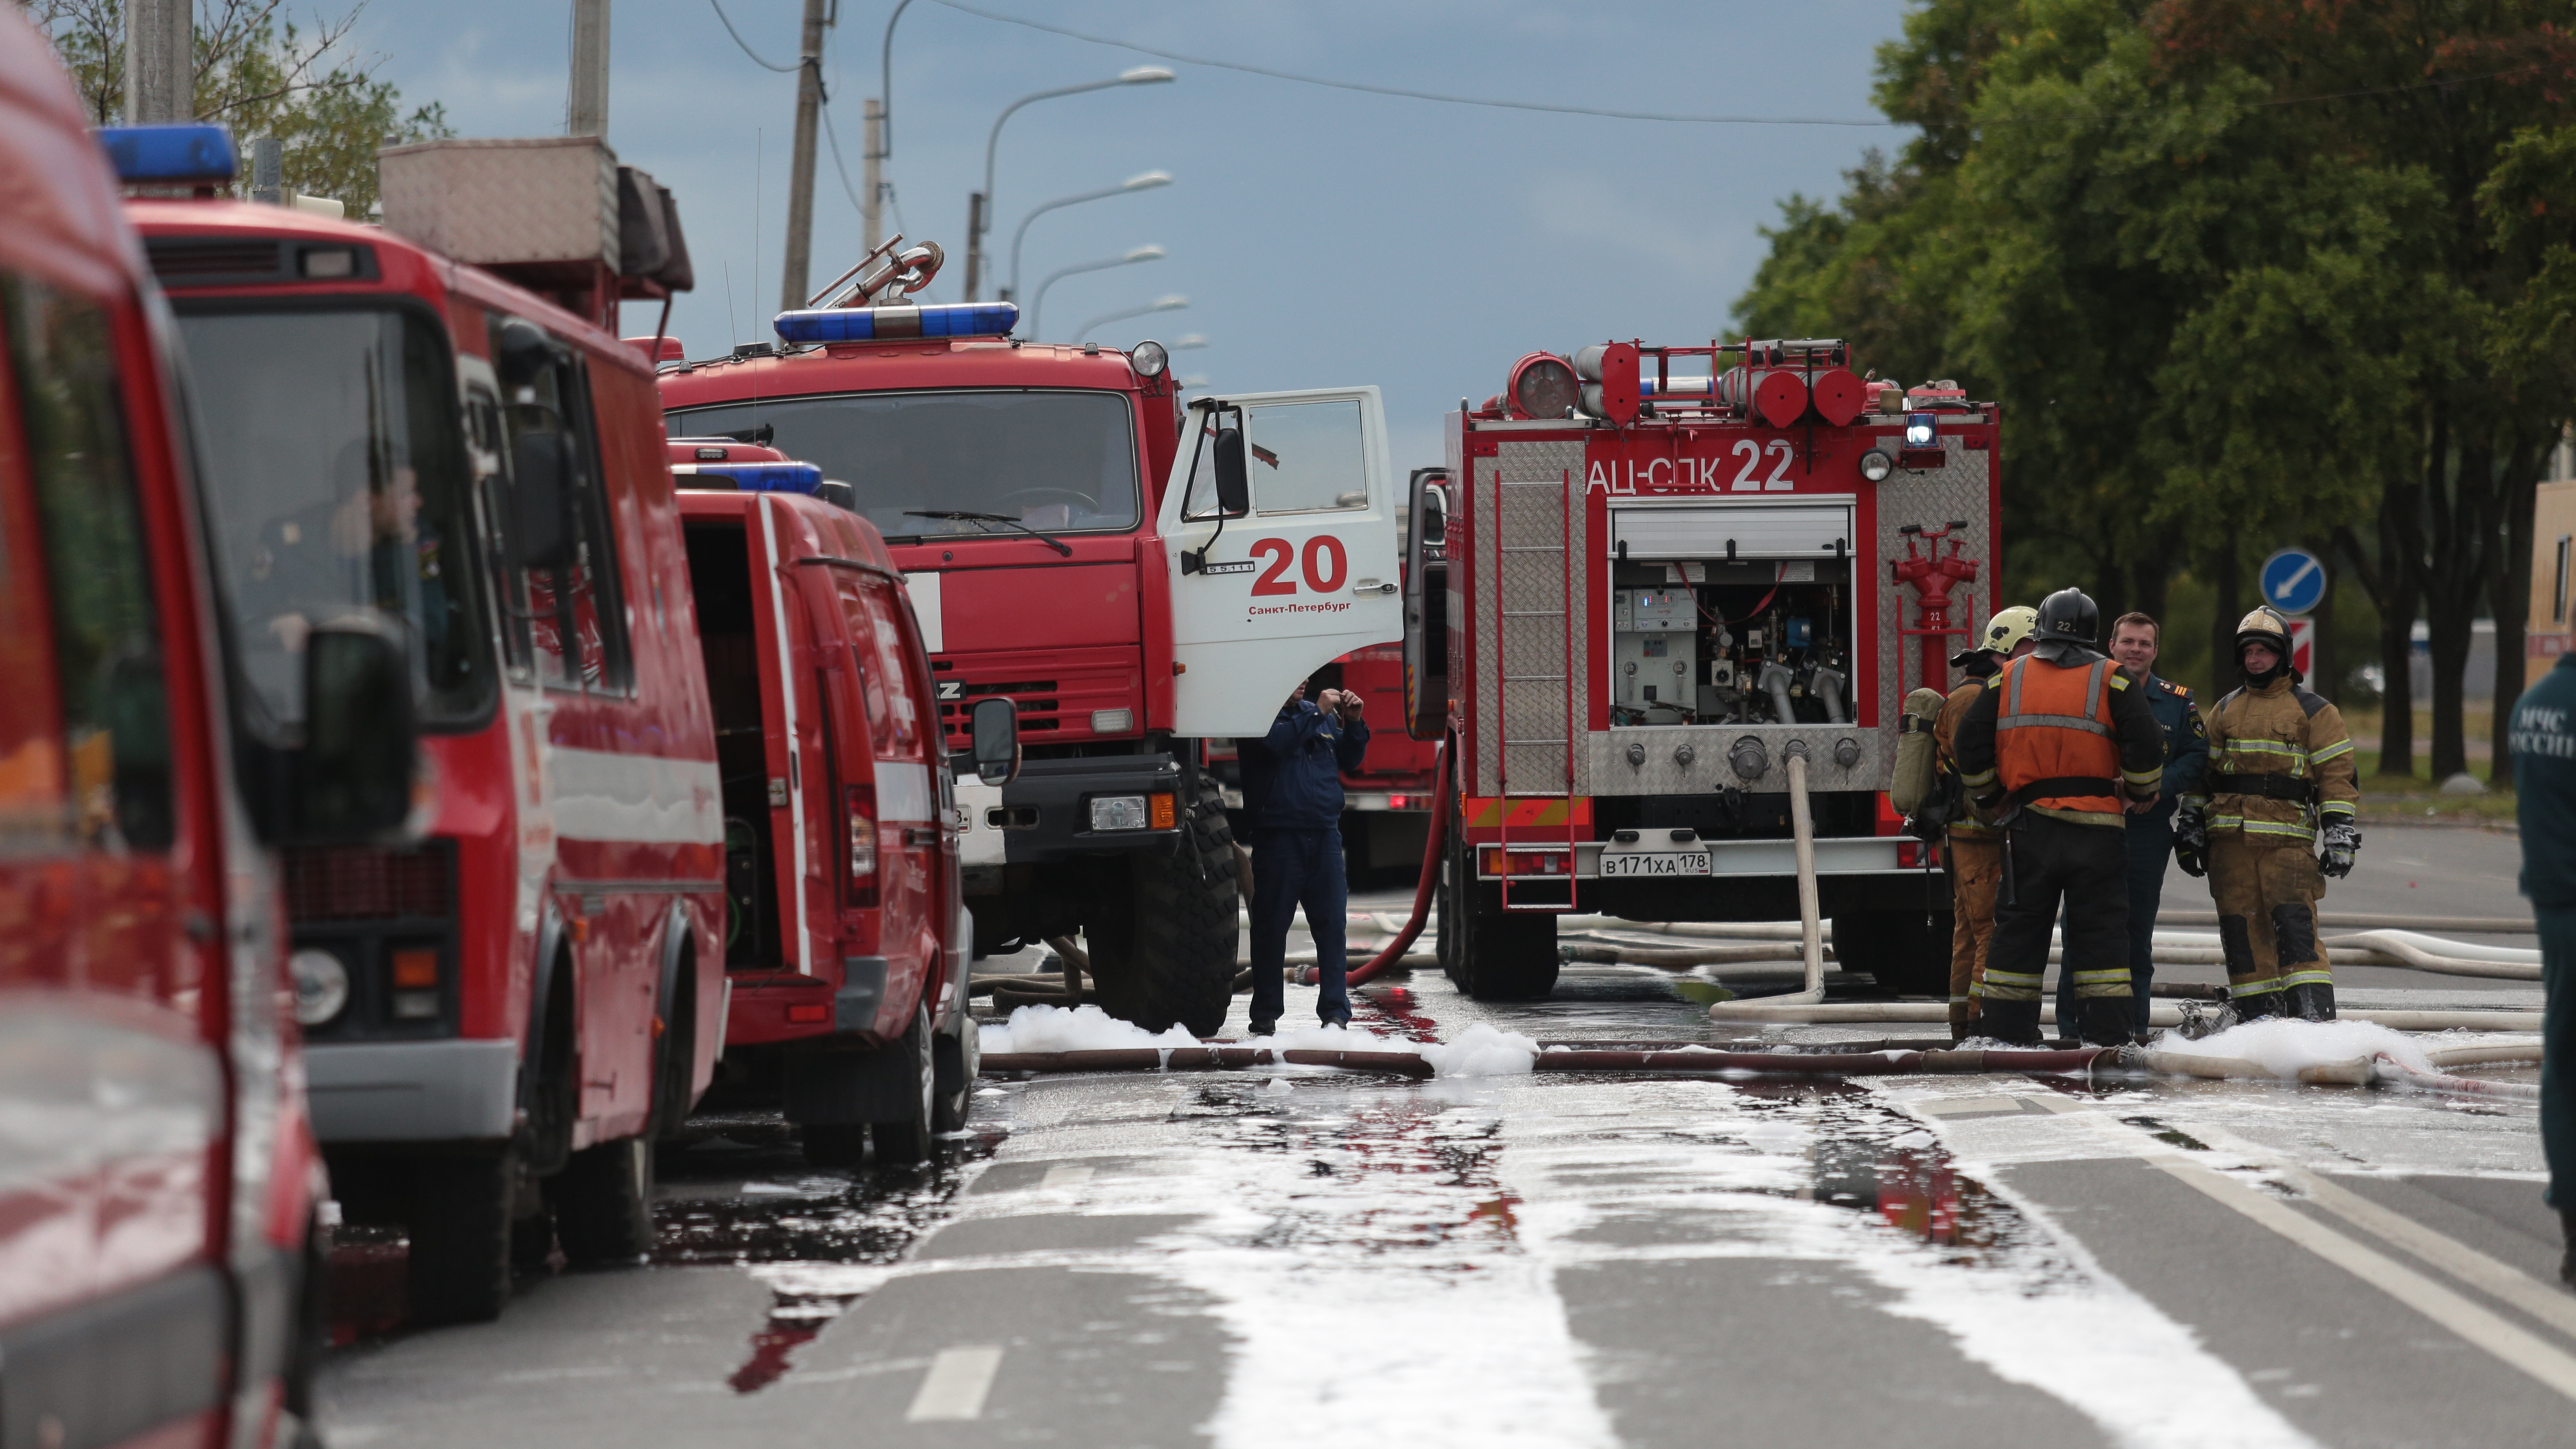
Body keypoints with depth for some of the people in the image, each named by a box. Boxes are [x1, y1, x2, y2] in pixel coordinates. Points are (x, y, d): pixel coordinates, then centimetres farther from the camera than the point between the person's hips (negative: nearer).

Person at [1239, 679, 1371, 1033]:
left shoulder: (1323, 716, 16)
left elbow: (1350, 759, 20)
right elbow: (1274, 742, -21)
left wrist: (1353, 723, 4)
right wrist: (1317, 714, -17)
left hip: (1324, 835, 5)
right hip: (1278, 838, -5)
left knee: (1331, 925, 0)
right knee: (1271, 926, 0)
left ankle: (1336, 1012, 2)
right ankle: (1266, 1014, 7)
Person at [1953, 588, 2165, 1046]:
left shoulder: (2009, 678, 8)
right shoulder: (2111, 679, 1)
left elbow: (1971, 740, 7)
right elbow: (2146, 742, -7)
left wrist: (1989, 799, 19)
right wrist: (2141, 797, 9)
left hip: (2029, 825, 2)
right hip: (2097, 827, -2)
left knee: (2019, 928, 8)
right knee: (2101, 931, 2)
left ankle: (2006, 1030, 7)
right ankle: (2107, 1033, -4)